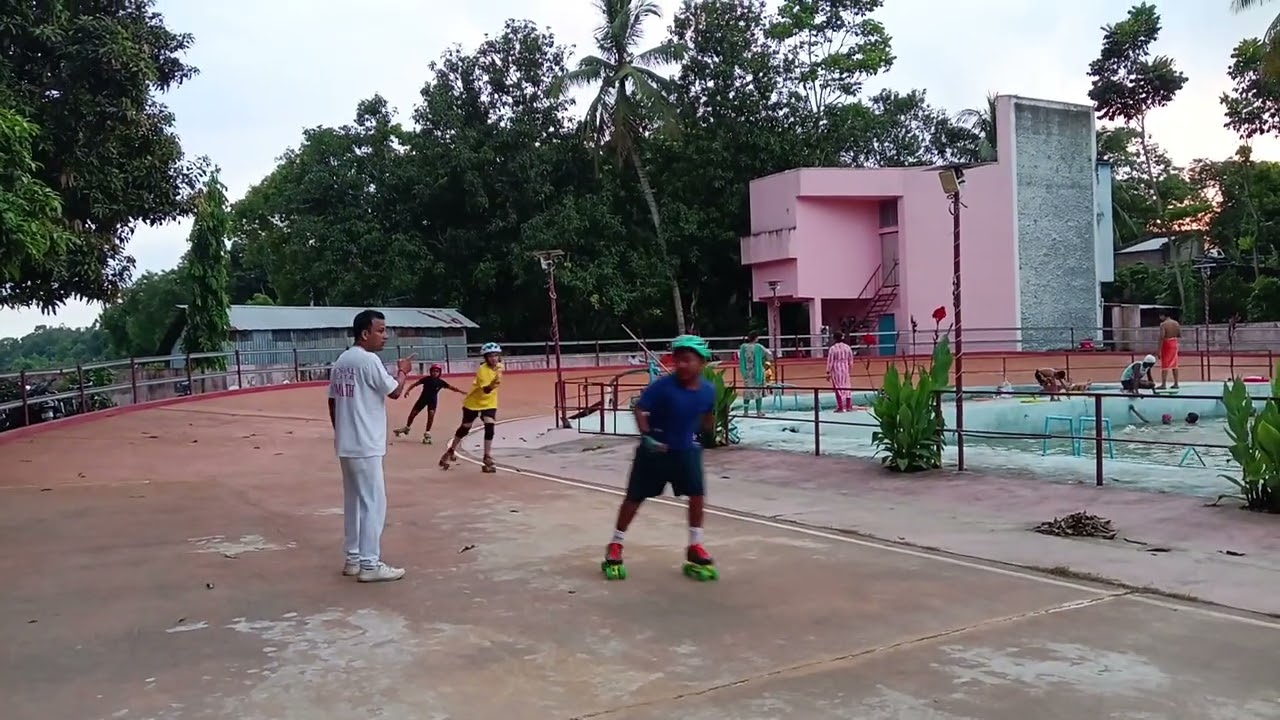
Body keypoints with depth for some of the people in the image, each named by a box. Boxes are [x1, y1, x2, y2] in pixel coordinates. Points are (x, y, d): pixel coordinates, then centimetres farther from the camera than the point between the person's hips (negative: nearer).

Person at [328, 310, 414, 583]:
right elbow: (395, 391, -8)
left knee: (353, 502, 15)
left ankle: (353, 559, 21)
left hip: (346, 446, 9)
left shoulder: (342, 361, 11)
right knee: (373, 504, -3)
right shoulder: (369, 360, -15)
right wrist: (403, 371, 10)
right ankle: (369, 565, -1)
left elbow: (332, 402, 15)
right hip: (365, 447, -9)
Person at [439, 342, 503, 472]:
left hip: (489, 403, 4)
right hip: (474, 402, -4)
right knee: (465, 428, 10)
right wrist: (493, 384, -57)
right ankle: (451, 451, 33)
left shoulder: (499, 366, -7)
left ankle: (487, 458, -6)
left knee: (490, 427, -15)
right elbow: (486, 390, -41)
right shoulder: (482, 370, -29)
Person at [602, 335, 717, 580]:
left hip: (686, 449, 3)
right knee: (635, 497, 6)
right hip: (656, 448, -3)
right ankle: (615, 546, 20)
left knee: (697, 494, -4)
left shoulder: (708, 390, -9)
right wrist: (646, 436, -29)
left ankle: (695, 547, 13)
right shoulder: (664, 385, -23)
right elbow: (639, 409, -21)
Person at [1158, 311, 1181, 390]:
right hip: (1174, 343, 6)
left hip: (1166, 344, -6)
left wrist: (1159, 350, -18)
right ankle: (1176, 384, 16)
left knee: (1165, 365, -4)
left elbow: (1162, 337, -20)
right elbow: (1180, 335, 7)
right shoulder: (1176, 323, 5)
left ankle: (1163, 384, -6)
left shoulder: (1163, 324, -15)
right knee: (1174, 365, 13)